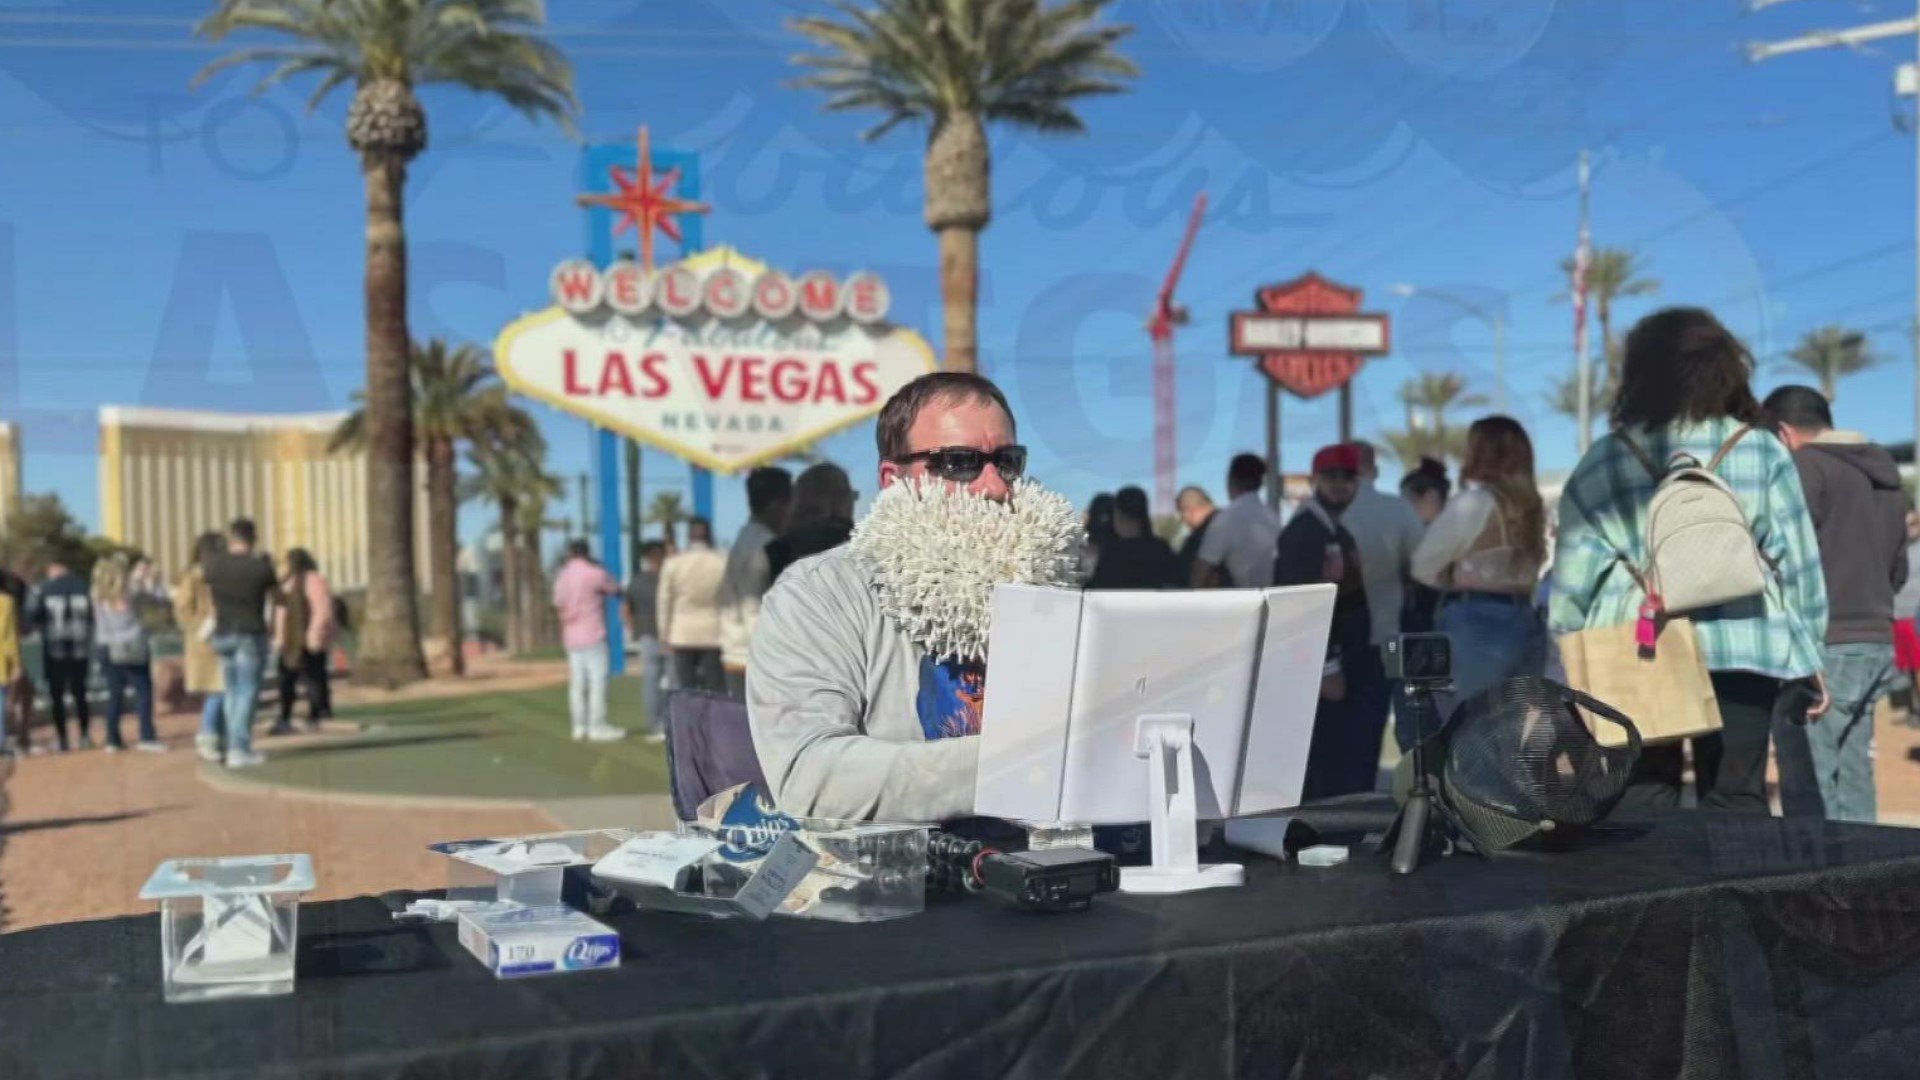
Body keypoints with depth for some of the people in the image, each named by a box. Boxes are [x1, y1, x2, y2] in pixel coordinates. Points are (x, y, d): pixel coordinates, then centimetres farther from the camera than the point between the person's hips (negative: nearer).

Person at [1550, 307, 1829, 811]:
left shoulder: (1603, 462, 3)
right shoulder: (1764, 454, 5)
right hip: (1742, 647, 0)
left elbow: (1570, 583, 4)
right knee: (1736, 801, 6)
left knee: (1642, 804, 5)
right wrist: (1808, 657, 15)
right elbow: (1798, 564, 7)